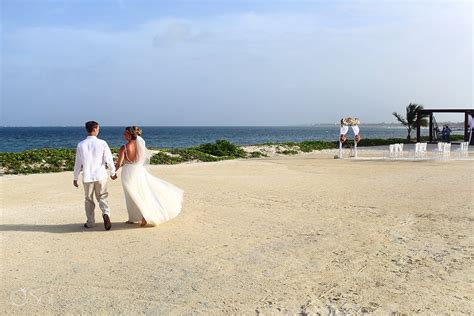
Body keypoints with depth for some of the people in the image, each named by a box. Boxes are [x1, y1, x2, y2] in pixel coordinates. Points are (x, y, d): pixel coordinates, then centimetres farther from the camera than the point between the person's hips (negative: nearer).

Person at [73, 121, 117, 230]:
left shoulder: (81, 145, -4)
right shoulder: (102, 143, -8)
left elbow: (78, 163, 1)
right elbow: (109, 159, -5)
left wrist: (75, 178, 11)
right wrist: (113, 173, 9)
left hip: (87, 177, 1)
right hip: (101, 176, -1)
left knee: (89, 200, 15)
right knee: (102, 197, 11)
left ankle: (90, 222, 21)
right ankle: (106, 213, -15)